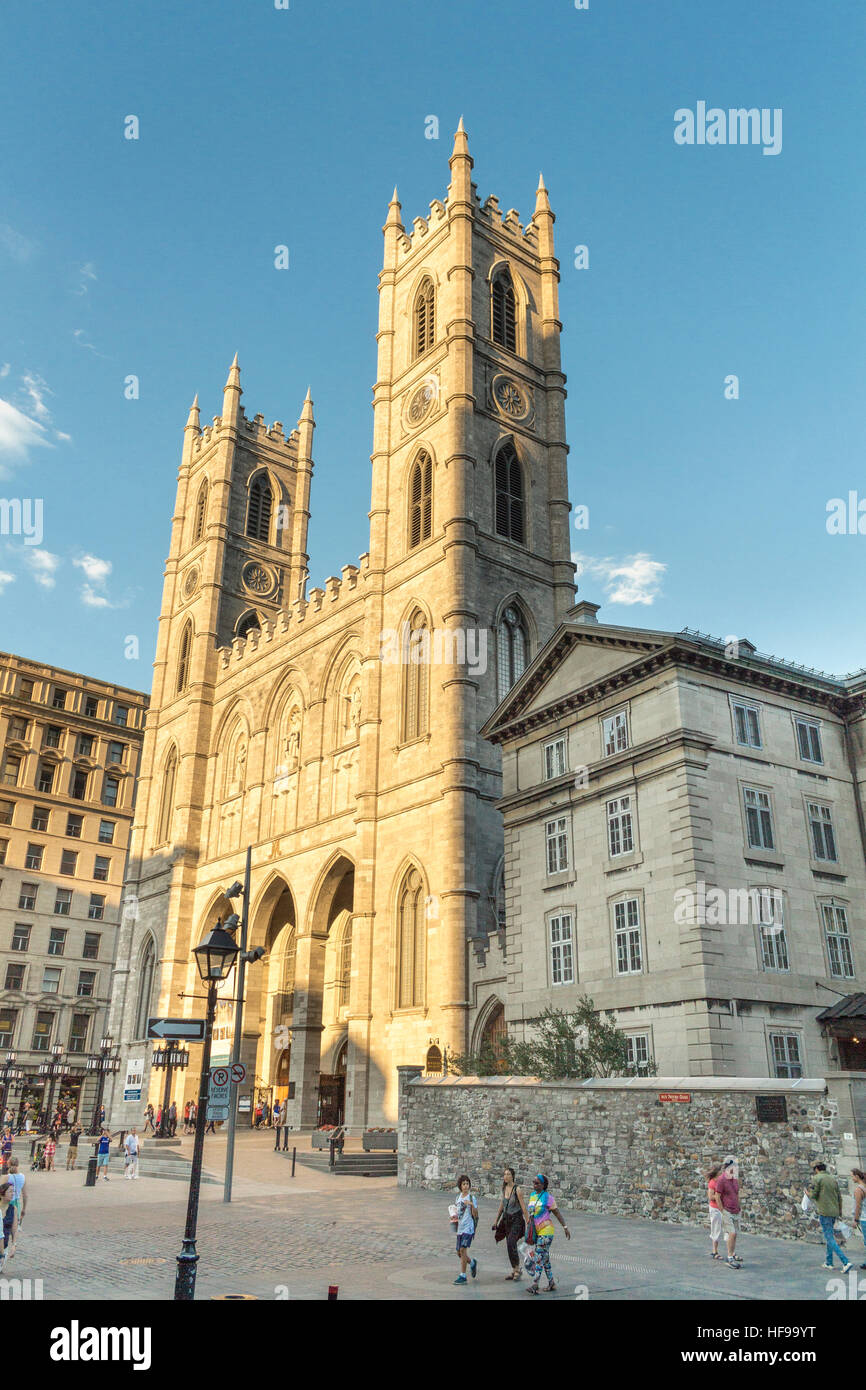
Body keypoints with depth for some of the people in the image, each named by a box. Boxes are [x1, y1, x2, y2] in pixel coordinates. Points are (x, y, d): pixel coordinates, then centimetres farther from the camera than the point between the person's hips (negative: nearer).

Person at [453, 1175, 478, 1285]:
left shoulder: (471, 1198, -7)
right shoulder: (459, 1197, 11)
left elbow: (475, 1215, -12)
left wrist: (472, 1205, -27)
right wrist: (454, 1216, 5)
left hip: (468, 1227, -7)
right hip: (460, 1228, 7)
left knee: (463, 1249, -15)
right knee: (459, 1252, 10)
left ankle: (462, 1276, -8)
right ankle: (472, 1263, 36)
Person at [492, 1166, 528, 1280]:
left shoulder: (517, 1190, -14)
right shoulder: (504, 1188, 5)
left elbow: (523, 1207, -13)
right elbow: (502, 1205, 16)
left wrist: (528, 1222, -14)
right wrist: (496, 1221, 19)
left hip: (516, 1219, -6)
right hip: (507, 1219, 7)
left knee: (511, 1244, -15)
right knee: (510, 1245, 8)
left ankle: (517, 1269, 0)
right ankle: (514, 1270, 19)